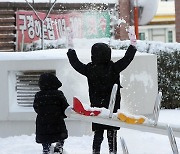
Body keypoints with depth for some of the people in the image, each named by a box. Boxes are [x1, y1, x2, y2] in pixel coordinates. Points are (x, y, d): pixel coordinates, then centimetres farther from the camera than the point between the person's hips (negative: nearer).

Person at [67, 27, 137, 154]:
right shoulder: (113, 68, -12)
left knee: (98, 134, 10)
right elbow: (127, 59, -5)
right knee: (112, 134, 3)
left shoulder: (89, 69, -6)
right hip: (112, 107, -2)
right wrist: (133, 44, 3)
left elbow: (76, 63, 9)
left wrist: (71, 50, 22)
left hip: (96, 107, 2)